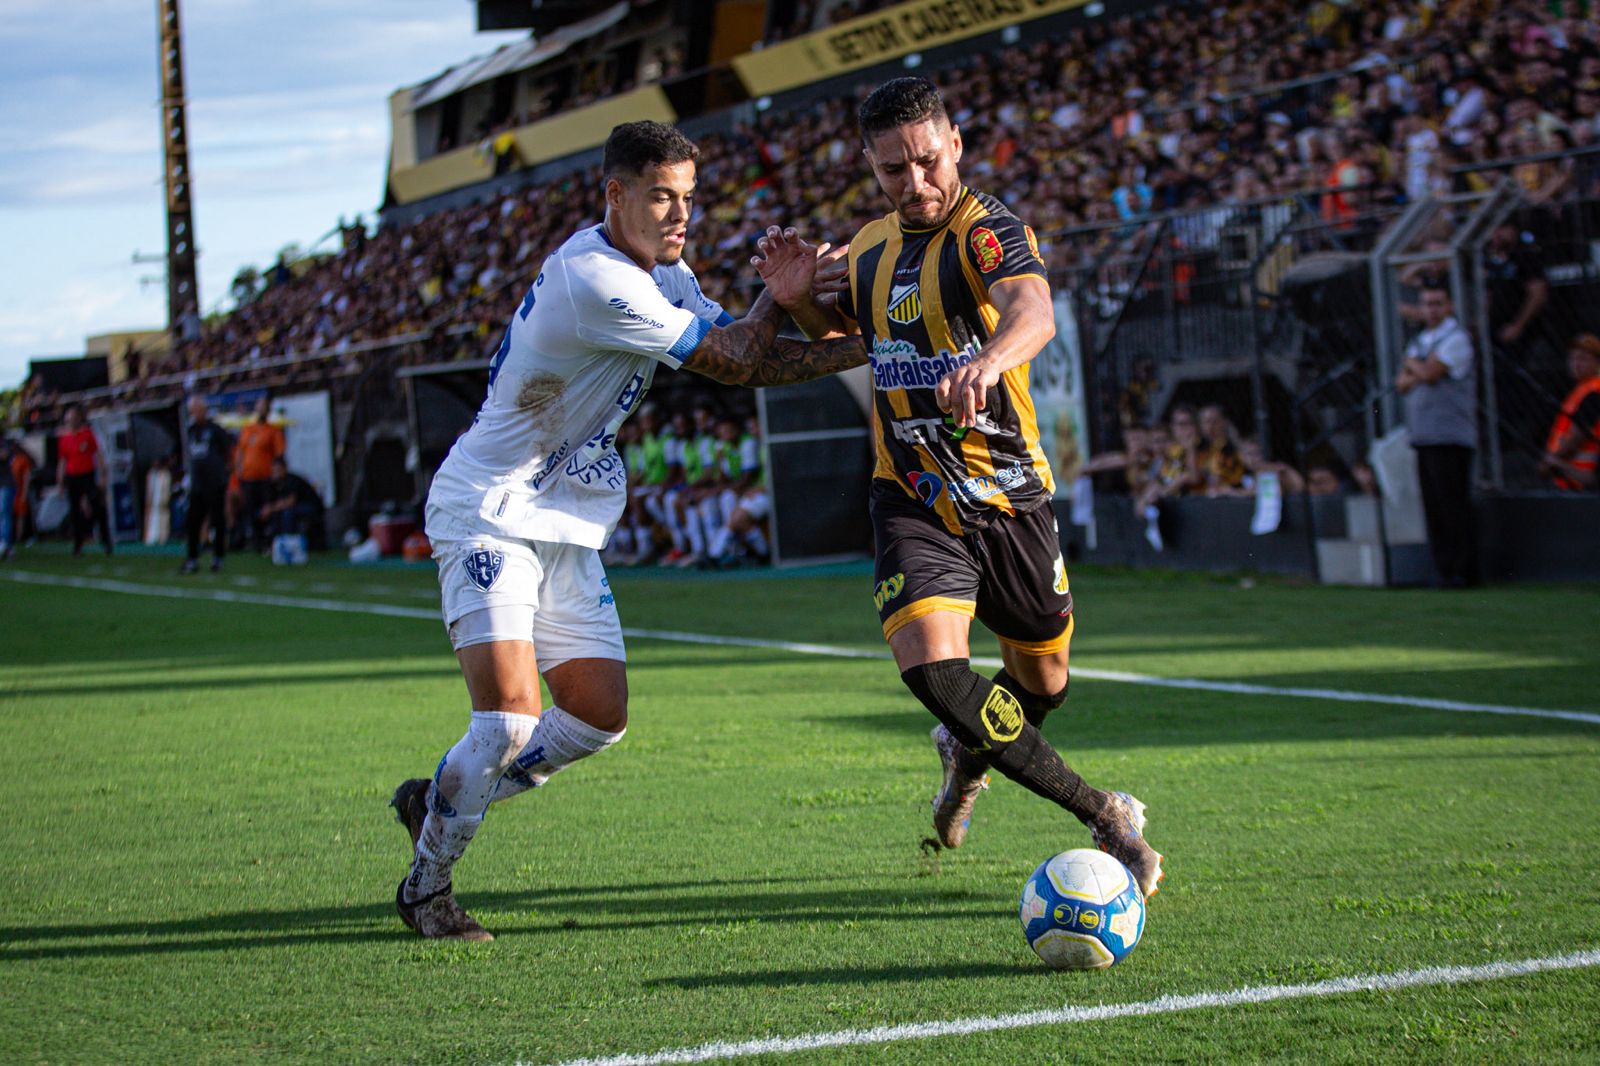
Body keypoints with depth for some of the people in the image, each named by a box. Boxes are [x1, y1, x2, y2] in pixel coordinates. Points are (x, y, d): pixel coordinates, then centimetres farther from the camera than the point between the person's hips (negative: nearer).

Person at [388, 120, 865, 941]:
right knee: (509, 713, -19)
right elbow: (731, 358, -19)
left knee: (598, 716, 5)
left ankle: (441, 801, 24)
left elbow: (744, 364, 8)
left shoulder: (661, 274, 7)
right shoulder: (593, 279, -24)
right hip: (488, 511, -9)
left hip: (565, 525, 9)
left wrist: (865, 349, -4)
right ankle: (427, 885, 1)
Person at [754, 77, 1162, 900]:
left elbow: (1034, 312, -37)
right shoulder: (871, 245, 4)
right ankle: (1105, 816, -14)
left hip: (1009, 496, -2)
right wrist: (799, 299, 3)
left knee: (1042, 681, 14)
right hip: (911, 501, 3)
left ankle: (969, 751, 52)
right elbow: (844, 324, 27)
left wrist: (988, 361, -60)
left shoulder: (986, 230, -15)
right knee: (930, 662, -23)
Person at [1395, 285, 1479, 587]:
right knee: (1433, 506, 5)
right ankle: (1444, 569, 8)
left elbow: (1429, 374, -13)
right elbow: (1402, 384, 14)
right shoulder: (1419, 342, 21)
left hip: (1450, 436, -8)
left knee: (1453, 504, -10)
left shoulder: (1456, 339, -4)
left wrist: (1411, 363, 7)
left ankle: (1463, 570, -8)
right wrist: (1419, 372, -5)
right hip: (1422, 435, 8)